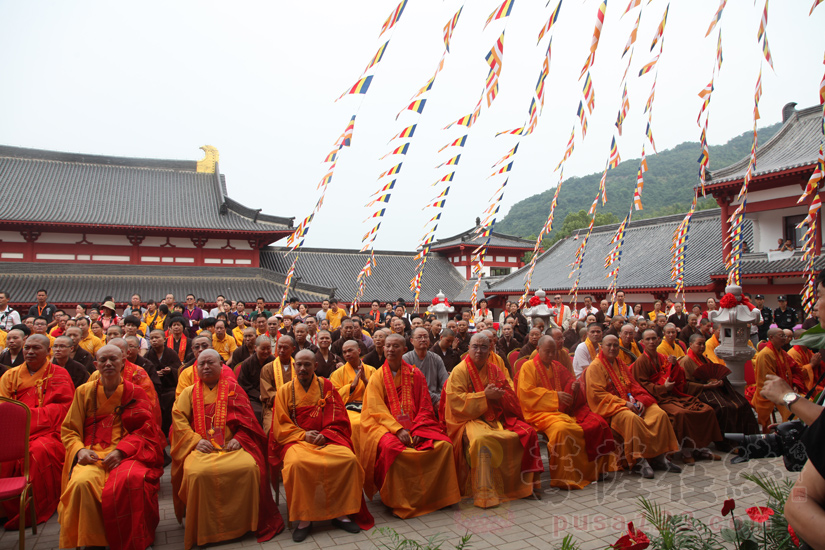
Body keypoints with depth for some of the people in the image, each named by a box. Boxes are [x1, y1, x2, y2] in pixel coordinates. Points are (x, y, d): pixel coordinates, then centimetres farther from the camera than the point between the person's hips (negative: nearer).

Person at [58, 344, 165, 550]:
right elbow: (69, 430, 13)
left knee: (129, 481, -34)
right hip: (93, 454, 2)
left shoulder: (135, 392, 9)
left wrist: (121, 450, -15)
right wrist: (80, 450, -8)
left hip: (127, 454, -1)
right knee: (82, 483, -32)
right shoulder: (84, 392, 13)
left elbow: (145, 429, 2)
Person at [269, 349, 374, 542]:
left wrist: (324, 435, -12)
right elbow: (280, 426, 4)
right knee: (296, 463, -35)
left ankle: (340, 513, -12)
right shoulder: (285, 390, 8)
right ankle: (304, 518, -19)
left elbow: (337, 419, 7)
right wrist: (303, 435, -12)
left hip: (327, 438, 1)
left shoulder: (326, 386, 9)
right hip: (296, 439, -1)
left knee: (349, 459, -27)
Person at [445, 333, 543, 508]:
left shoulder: (496, 371, 15)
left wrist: (500, 395, -11)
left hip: (498, 417, 6)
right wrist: (485, 396, -16)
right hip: (471, 419, -6)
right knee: (482, 439, -37)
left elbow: (512, 396, 14)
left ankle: (527, 483, 1)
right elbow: (456, 401, -12)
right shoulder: (459, 371, -1)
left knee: (528, 432, -12)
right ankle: (484, 494, -30)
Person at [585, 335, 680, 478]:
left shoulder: (620, 364, 22)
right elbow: (597, 393, -12)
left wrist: (640, 400, -5)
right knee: (632, 418, -37)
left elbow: (633, 384, 17)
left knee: (660, 414, -15)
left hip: (631, 403, 7)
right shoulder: (595, 367, -2)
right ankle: (638, 460, -26)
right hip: (611, 406, -7)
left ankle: (658, 457, -10)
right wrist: (623, 403, -18)